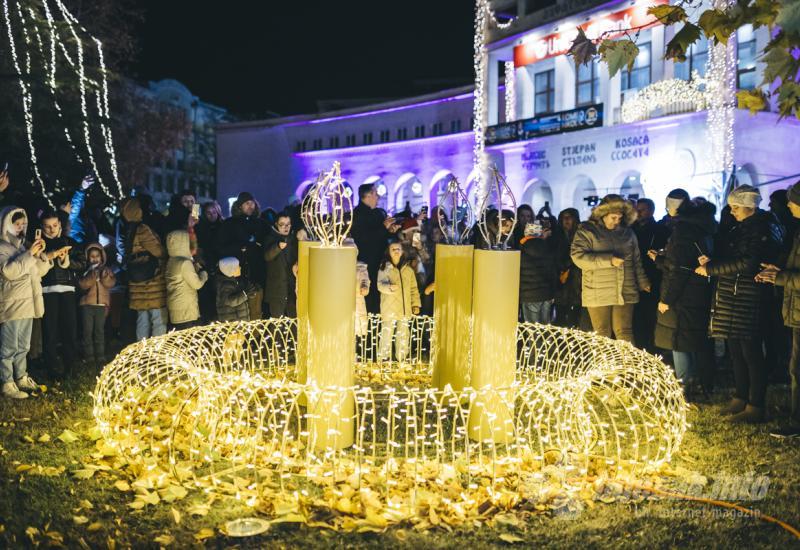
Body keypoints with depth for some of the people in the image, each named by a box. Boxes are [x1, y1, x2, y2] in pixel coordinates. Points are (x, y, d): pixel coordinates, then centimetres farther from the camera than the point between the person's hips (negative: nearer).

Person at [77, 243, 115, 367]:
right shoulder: (85, 270, 6)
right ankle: (89, 356, 6)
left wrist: (105, 276, -22)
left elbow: (111, 283, -5)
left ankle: (100, 356, 6)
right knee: (88, 331, 0)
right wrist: (93, 275, -20)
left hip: (101, 304, 0)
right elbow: (82, 284, -9)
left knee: (99, 331, 2)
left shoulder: (106, 269, 9)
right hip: (87, 304, 0)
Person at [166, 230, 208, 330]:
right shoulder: (185, 262, -16)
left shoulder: (171, 262, 11)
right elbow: (197, 284, -11)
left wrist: (195, 265, 9)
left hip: (175, 309, 9)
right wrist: (204, 273, 6)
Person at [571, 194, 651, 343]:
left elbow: (636, 261, 22)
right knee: (602, 336, 1)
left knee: (624, 333, 0)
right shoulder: (587, 231, 0)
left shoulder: (627, 232, 15)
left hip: (625, 293, 3)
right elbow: (578, 256, -12)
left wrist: (643, 283, 16)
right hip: (598, 294, -3)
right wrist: (609, 260, -16)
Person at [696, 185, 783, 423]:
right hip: (730, 298, 9)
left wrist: (710, 269, -16)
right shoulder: (739, 227, 15)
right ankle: (741, 398, 27)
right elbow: (727, 256, 19)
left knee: (750, 352, -4)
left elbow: (747, 264, -21)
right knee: (736, 351, 15)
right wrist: (710, 261, -2)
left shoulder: (762, 229, -12)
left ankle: (756, 407, 3)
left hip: (747, 301, -9)